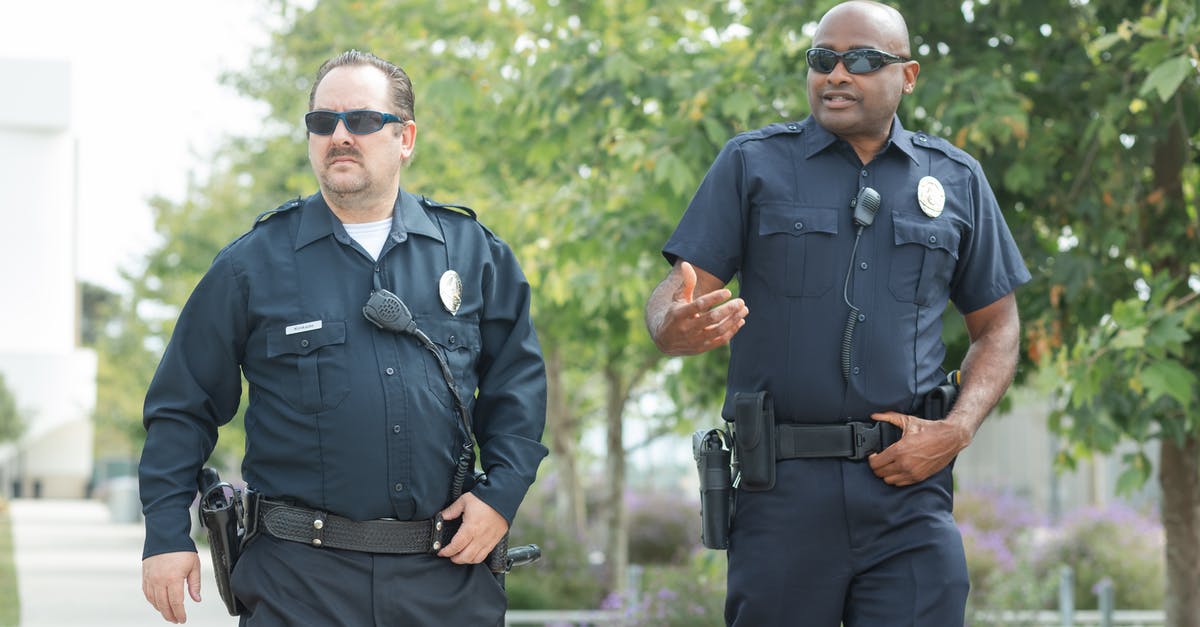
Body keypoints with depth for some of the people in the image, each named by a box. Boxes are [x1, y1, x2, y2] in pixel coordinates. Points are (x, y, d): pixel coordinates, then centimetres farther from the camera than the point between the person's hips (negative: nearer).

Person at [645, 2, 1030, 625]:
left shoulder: (956, 180, 12)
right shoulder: (753, 163, 7)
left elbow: (996, 326, 16)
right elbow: (676, 296, 0)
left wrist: (958, 430, -1)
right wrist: (675, 329, -25)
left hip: (907, 484, 1)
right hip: (781, 485, -1)